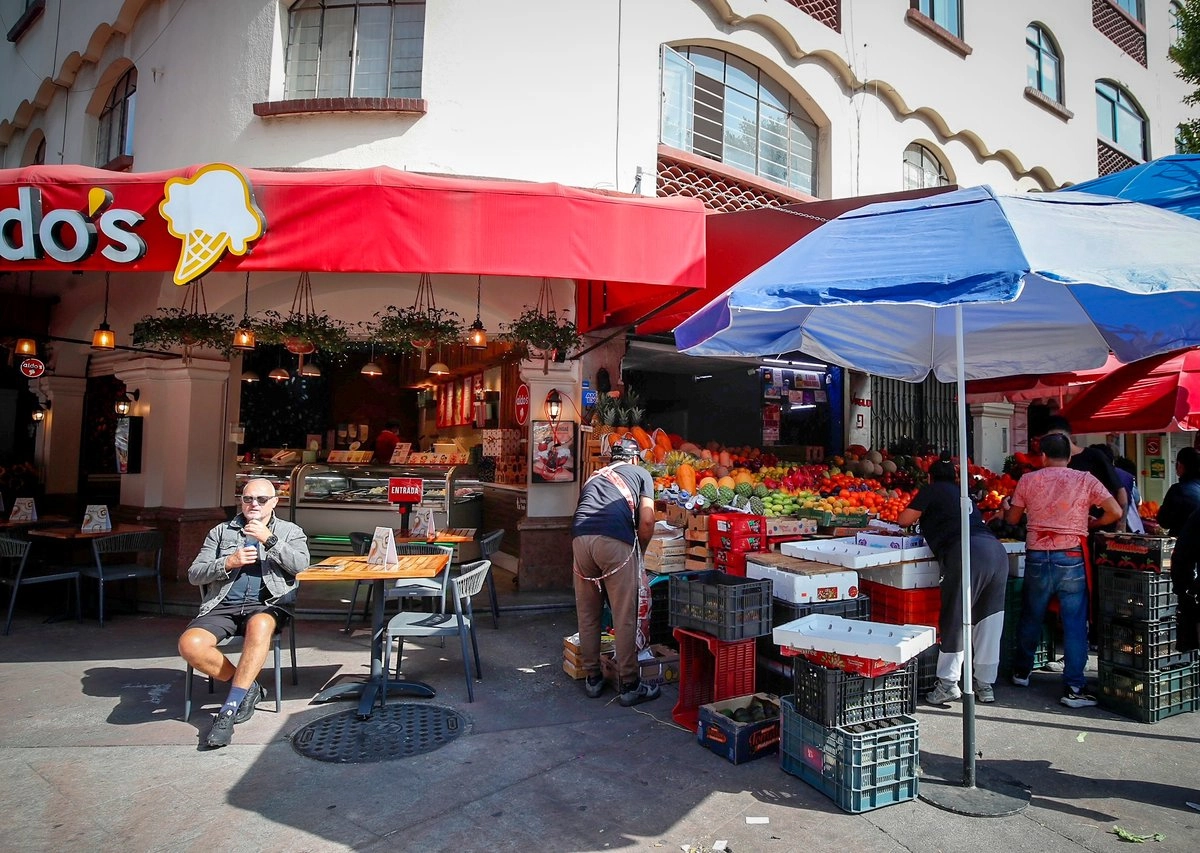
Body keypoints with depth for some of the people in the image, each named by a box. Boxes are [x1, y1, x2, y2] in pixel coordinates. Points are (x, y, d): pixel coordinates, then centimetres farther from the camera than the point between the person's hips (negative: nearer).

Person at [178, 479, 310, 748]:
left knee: (259, 626, -39)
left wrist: (269, 539, -13)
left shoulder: (290, 531, 15)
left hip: (267, 604, -2)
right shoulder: (221, 531, 20)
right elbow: (194, 575, 12)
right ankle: (247, 687, -5)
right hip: (222, 605, 3)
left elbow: (301, 564, -5)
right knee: (190, 645, -27)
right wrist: (227, 563, -6)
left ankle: (229, 709, -30)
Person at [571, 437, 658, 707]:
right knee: (625, 617, 5)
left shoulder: (594, 476, 33)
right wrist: (639, 551, 26)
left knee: (587, 614, 16)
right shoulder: (640, 473, 22)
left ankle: (593, 679, 27)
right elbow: (647, 522, 9)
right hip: (615, 540, -4)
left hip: (580, 537, 4)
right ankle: (628, 685, 14)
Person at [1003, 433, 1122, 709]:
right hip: (1071, 557, -1)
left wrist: (1005, 506, 30)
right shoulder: (1085, 480, -1)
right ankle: (1073, 688, 3)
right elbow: (1115, 512, -6)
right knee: (1075, 623, 3)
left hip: (1037, 557, 2)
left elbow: (1012, 518, 8)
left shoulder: (1028, 480, 1)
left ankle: (1021, 671, 30)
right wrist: (1090, 524, 12)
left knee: (1031, 617, 16)